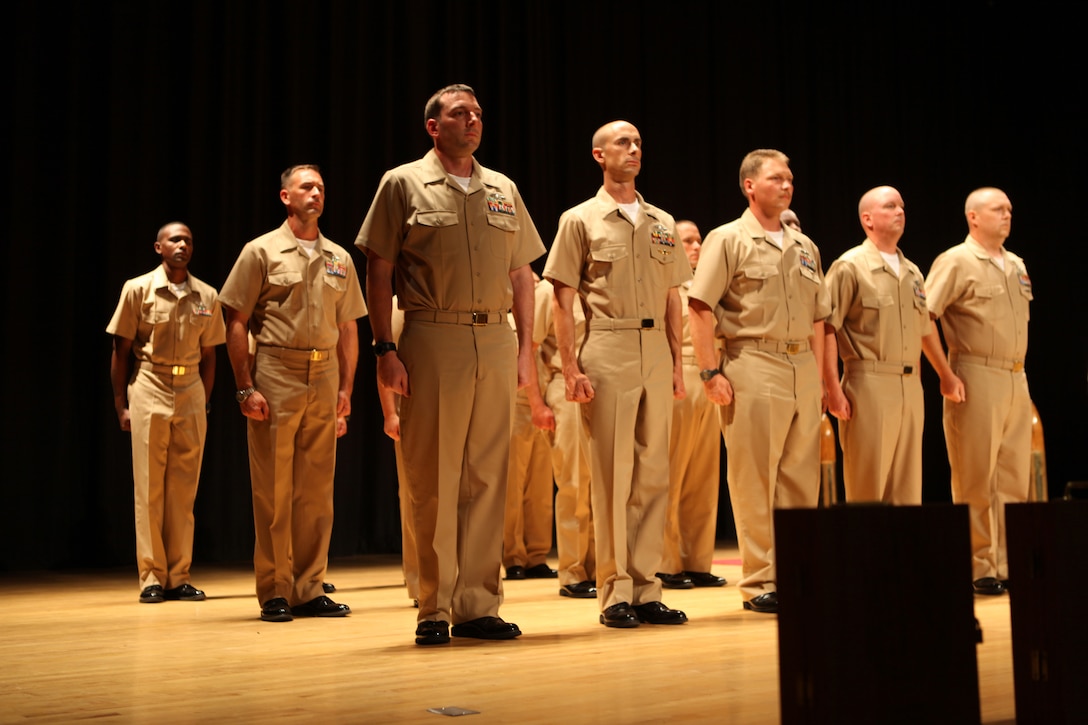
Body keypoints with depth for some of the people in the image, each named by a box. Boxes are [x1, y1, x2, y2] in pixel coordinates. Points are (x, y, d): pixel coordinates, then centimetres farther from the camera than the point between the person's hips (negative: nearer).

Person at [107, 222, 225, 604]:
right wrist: (121, 405, -1)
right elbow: (121, 351, 2)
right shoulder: (138, 289, 1)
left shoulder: (207, 296, 7)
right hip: (149, 390, -2)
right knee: (149, 487, -1)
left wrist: (204, 403, 8)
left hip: (191, 391, 2)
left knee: (184, 489, 3)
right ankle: (152, 577, 5)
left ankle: (179, 577, 9)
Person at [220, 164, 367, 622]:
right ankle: (275, 592, 6)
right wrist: (246, 388, -9)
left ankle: (309, 589, 15)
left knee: (317, 489, 6)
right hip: (276, 375, -4)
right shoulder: (262, 252, 2)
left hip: (325, 378, 4)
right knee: (273, 489, -2)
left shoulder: (339, 259, 15)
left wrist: (345, 388, 7)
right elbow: (236, 324, -2)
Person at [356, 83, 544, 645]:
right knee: (432, 478, -1)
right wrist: (386, 348, -8)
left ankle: (477, 604, 13)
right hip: (433, 339, -4)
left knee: (486, 476, 5)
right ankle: (434, 608, 8)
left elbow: (521, 273, 17)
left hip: (496, 340, 4)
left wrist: (526, 346, 9)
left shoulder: (504, 190, 17)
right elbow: (378, 271, 0)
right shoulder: (403, 184, 4)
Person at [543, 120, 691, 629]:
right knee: (612, 474, -3)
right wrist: (570, 369, -9)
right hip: (608, 351, -4)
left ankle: (646, 589, 12)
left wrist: (677, 362, 10)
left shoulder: (662, 223, 17)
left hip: (656, 352, 5)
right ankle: (615, 592, 4)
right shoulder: (581, 220, 4)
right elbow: (563, 301, -1)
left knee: (653, 473, 5)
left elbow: (672, 299, 17)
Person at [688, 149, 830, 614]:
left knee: (801, 477, 7)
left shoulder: (804, 246, 19)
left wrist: (817, 377, 14)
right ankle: (759, 582, 3)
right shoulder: (728, 240, 1)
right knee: (754, 479, -3)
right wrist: (710, 372, -14)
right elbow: (699, 308, -7)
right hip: (752, 366, -6)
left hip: (802, 368, 6)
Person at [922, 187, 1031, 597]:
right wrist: (946, 374, -15)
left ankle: (1009, 565, 16)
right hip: (976, 378, -7)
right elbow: (921, 318, -12)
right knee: (976, 480, -2)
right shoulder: (955, 262, -5)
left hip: (1017, 380, 7)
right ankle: (980, 570, 4)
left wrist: (1020, 369, 15)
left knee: (1014, 478, 8)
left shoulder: (1016, 266, 16)